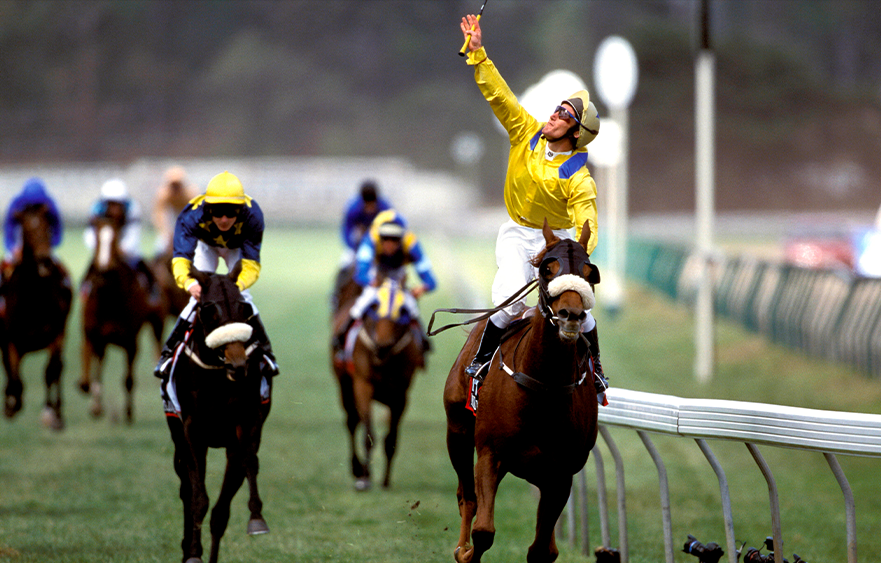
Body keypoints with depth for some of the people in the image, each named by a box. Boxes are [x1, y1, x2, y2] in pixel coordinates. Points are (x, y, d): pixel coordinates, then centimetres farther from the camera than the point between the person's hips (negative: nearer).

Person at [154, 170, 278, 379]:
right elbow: (180, 258, -48)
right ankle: (168, 353, -2)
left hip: (237, 247, 0)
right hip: (206, 244, 0)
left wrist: (238, 284, -61)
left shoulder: (252, 216, -41)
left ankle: (265, 353, -1)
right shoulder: (193, 216, -42)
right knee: (199, 296, -15)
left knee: (242, 297, -17)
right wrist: (189, 283, -70)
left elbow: (251, 263, -40)